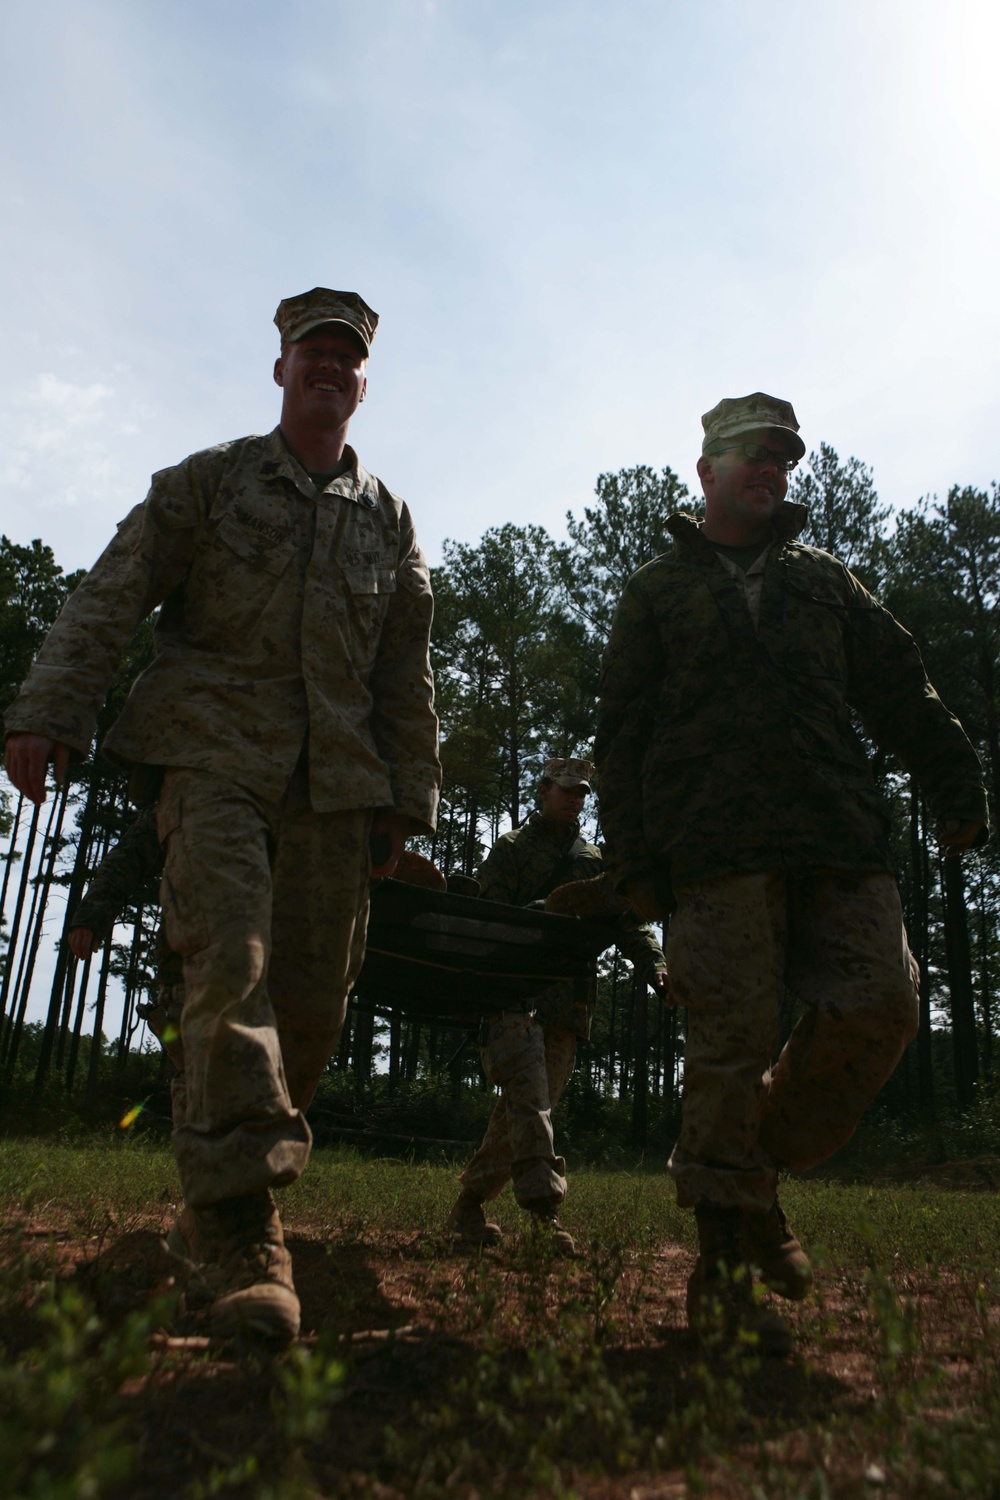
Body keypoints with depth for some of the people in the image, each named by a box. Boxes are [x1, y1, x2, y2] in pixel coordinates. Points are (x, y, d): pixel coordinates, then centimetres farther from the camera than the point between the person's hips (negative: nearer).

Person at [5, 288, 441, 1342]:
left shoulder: (387, 520, 19)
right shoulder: (207, 482, 13)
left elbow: (405, 674, 17)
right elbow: (109, 600, 5)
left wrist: (409, 800, 10)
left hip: (336, 781, 3)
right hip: (216, 753, -3)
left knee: (313, 998, 0)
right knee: (230, 967, -19)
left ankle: (231, 1182, 19)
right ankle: (243, 1234, -17)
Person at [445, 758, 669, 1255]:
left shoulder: (593, 860, 21)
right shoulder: (512, 847, 9)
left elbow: (626, 921, 12)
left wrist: (654, 965, -6)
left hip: (567, 1002, 4)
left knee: (526, 1107, 5)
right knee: (528, 1093, -20)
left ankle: (469, 1205, 15)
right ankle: (544, 1209, -25)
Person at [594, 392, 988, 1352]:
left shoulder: (825, 581, 25)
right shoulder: (659, 589, 15)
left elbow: (901, 691, 19)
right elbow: (621, 731, 9)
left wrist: (957, 791, 6)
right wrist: (632, 858, -1)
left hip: (840, 839, 4)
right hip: (717, 844, -3)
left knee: (880, 1006, -8)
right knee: (732, 1040, -6)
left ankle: (760, 1173, 13)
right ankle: (723, 1263, 5)